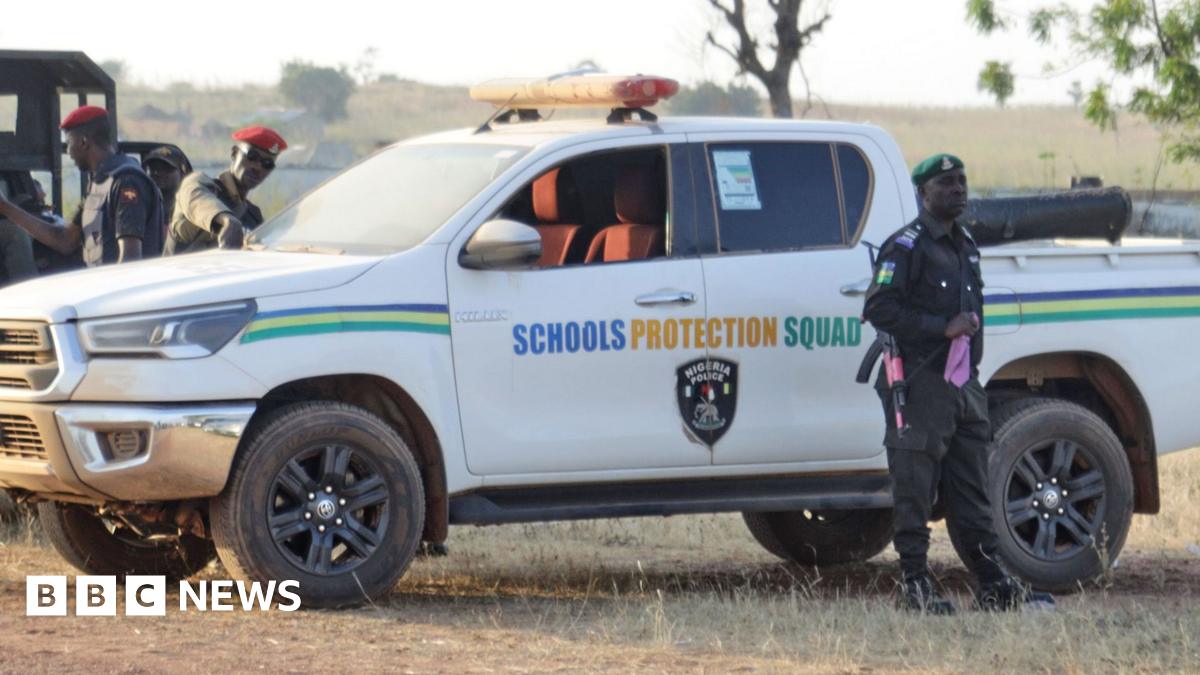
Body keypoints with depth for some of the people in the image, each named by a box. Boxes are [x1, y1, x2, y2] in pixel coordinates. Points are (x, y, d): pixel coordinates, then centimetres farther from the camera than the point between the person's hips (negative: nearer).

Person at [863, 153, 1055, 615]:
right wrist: (943, 328, -19)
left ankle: (993, 585, 11)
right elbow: (879, 308, -17)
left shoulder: (965, 246, 19)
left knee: (971, 492, 10)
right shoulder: (906, 247, -8)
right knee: (915, 490, -4)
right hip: (920, 384, -8)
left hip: (963, 385, 8)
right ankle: (915, 586, 0)